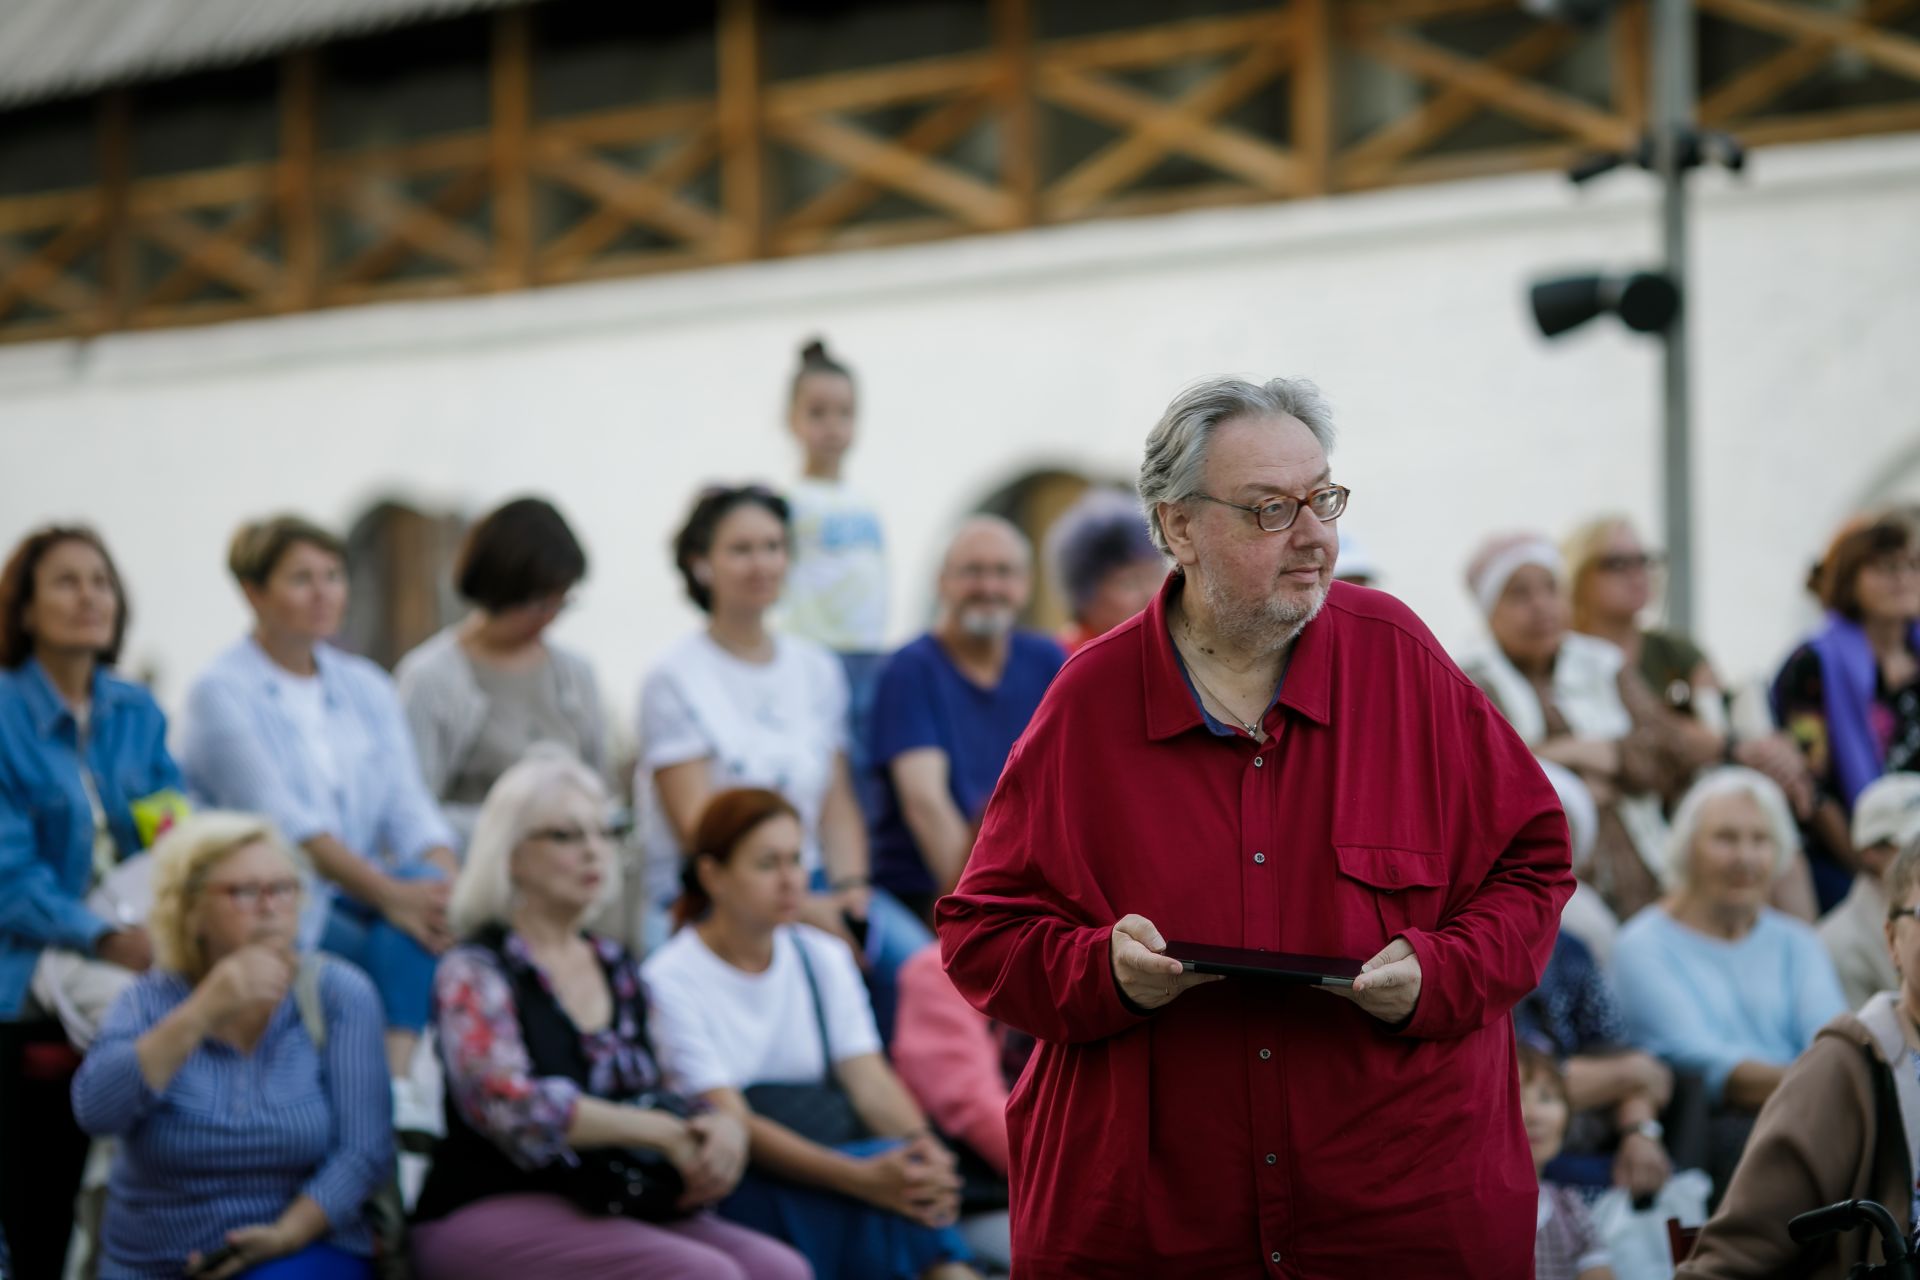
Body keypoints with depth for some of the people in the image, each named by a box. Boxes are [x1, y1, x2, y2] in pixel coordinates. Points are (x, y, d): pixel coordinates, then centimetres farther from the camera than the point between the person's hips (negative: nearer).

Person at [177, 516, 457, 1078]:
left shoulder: (367, 689, 16)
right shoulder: (221, 694, -4)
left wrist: (446, 886, -19)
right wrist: (389, 894, -30)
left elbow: (409, 809, 4)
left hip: (357, 905, 5)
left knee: (427, 883, -29)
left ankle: (397, 1076, -42)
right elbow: (284, 823, -17)